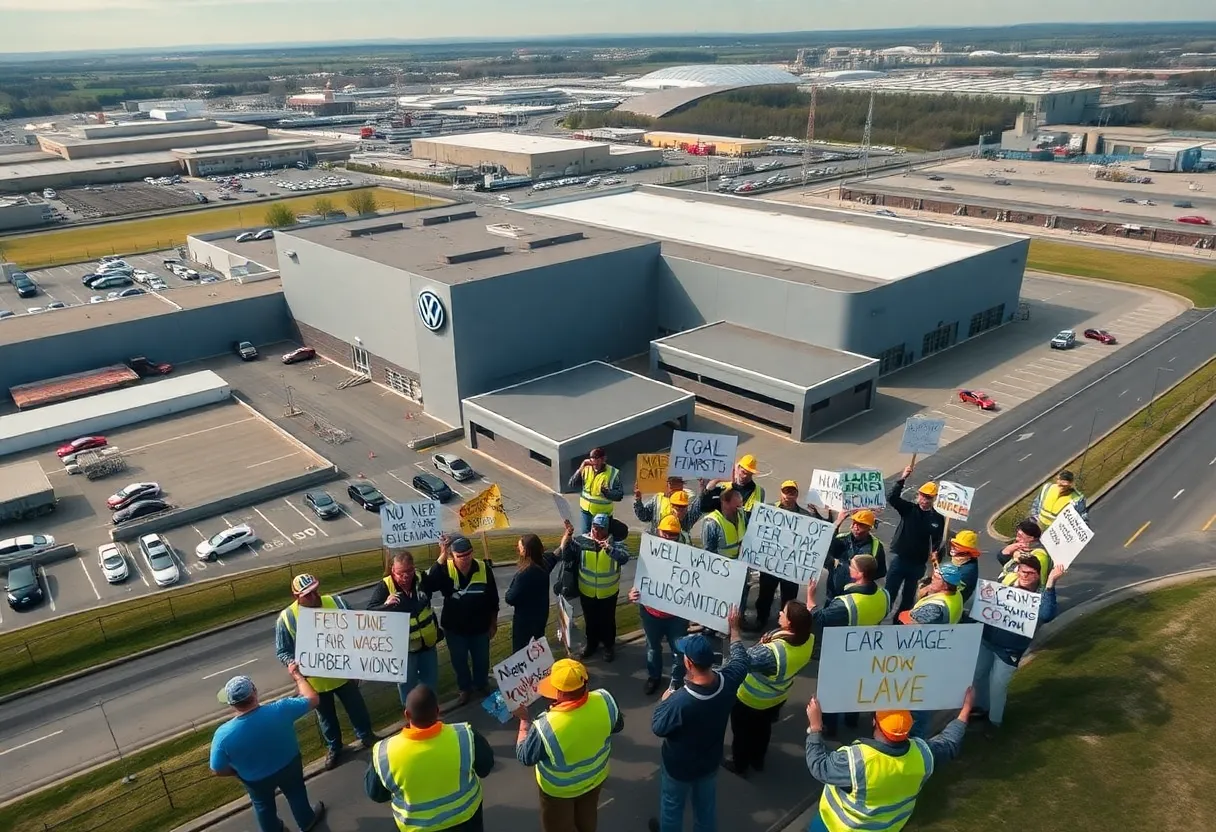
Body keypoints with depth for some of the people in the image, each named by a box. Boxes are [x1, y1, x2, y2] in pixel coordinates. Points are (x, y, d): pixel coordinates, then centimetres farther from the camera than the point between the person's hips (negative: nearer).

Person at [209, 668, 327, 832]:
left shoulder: (223, 734, -33)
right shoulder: (280, 710, -34)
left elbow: (219, 771, -17)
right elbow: (313, 699, -18)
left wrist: (240, 770, 3)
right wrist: (296, 674, -6)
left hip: (255, 780, 0)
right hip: (289, 766, 0)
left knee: (263, 805, 32)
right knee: (296, 794, 31)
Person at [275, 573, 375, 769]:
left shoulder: (337, 602, -15)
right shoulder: (287, 618, -19)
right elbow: (282, 652, -10)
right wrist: (292, 663, -30)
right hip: (315, 680, -1)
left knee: (357, 707, 20)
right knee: (326, 716, 21)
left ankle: (365, 735, 47)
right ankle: (334, 747, 46)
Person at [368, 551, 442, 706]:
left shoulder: (422, 579, -7)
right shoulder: (383, 588, -19)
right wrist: (386, 605, -42)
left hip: (428, 641, 4)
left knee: (431, 680, 22)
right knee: (407, 683, 15)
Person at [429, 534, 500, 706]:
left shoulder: (484, 569, -16)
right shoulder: (445, 569, -18)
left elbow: (493, 599, -4)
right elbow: (430, 583, -41)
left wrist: (493, 623, 4)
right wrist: (442, 556, -51)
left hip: (480, 627, 0)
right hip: (454, 627, 0)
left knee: (482, 659, 20)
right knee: (459, 661, 18)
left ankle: (482, 684, 48)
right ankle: (465, 688, 43)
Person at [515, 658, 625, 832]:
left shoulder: (546, 727, -40)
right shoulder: (604, 700, -29)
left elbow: (525, 756, -20)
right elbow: (617, 726, -7)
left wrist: (524, 719, -11)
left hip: (559, 788, -4)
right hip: (596, 776, 4)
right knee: (587, 818, 32)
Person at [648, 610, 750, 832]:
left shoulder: (679, 701, -41)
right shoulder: (727, 681, -27)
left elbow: (657, 727, -21)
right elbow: (740, 658, -4)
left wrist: (665, 700, -5)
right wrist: (733, 628, 9)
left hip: (678, 766, -4)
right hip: (709, 761, 4)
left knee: (672, 806, 26)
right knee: (706, 805, 29)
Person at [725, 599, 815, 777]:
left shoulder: (772, 652, -46)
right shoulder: (808, 639, -25)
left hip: (751, 699, -6)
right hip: (778, 697, 6)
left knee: (742, 732, 23)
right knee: (762, 729, 33)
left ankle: (739, 765, 45)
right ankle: (758, 760, 54)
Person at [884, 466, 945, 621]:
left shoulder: (938, 518, -2)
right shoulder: (908, 509, -5)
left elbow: (937, 541, 3)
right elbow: (892, 498, -20)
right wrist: (902, 479, -30)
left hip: (918, 563, 2)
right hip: (899, 558, -2)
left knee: (908, 596, 15)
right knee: (890, 592, -1)